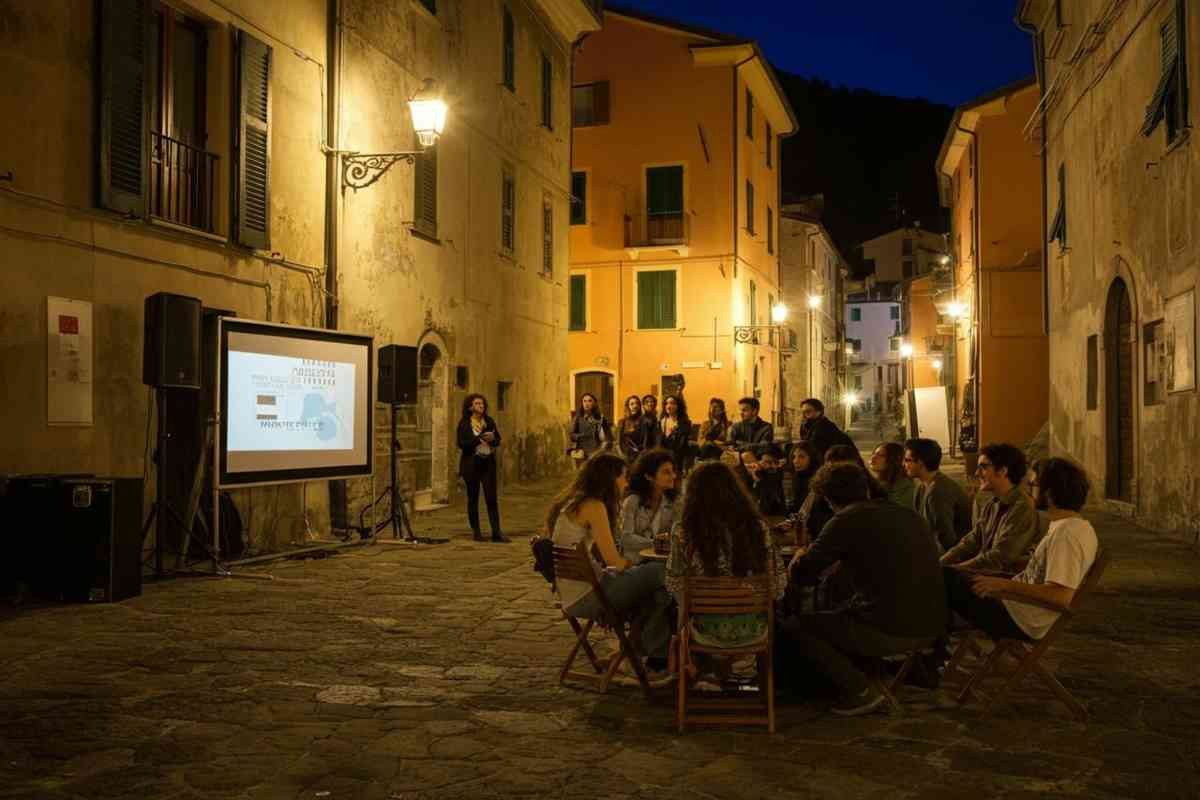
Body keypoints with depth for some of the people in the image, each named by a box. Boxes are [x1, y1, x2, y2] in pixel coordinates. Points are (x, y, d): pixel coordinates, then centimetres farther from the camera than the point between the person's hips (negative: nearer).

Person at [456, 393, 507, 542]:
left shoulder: (489, 421, 9)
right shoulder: (464, 423, -3)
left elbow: (498, 441, 12)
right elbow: (461, 443, -11)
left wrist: (492, 438, -10)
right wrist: (479, 438, -19)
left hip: (488, 463, 3)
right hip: (471, 464, -3)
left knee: (492, 498, -2)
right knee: (473, 498, 3)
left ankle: (496, 532, -2)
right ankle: (476, 532, 11)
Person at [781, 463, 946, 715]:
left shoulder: (847, 520, -9)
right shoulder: (910, 515, 11)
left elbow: (800, 574, -6)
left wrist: (799, 556, 16)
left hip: (890, 633, -8)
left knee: (791, 628, 5)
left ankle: (860, 690, 0)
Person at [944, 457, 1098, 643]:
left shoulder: (1065, 534, -26)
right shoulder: (1082, 527, 5)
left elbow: (1062, 596, -34)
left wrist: (1004, 585, -28)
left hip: (1021, 621, -10)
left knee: (945, 578, -2)